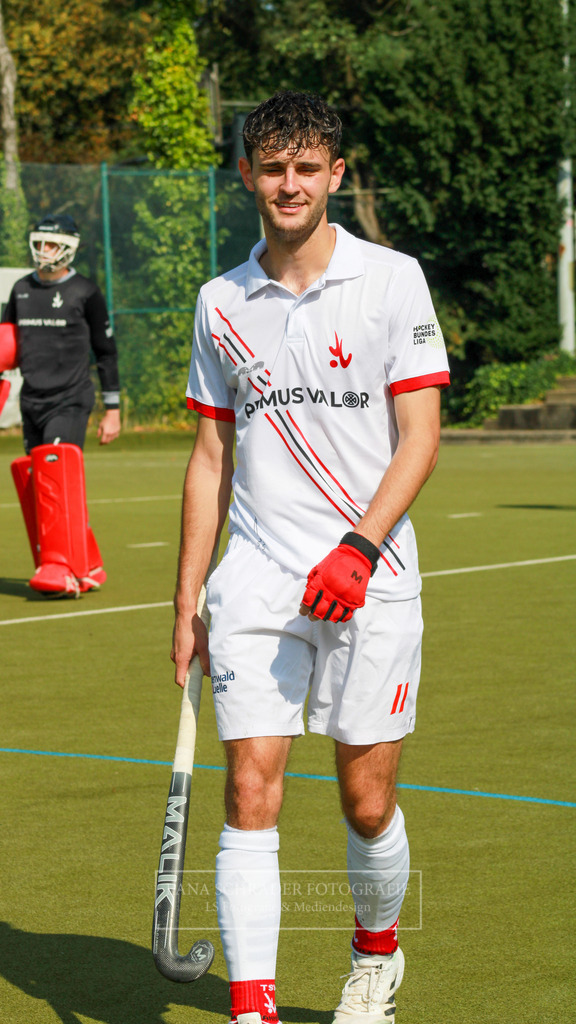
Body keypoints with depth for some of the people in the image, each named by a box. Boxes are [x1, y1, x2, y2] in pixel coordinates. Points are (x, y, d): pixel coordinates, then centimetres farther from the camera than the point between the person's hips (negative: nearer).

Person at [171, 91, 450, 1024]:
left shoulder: (392, 280, -1)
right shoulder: (221, 302, 9)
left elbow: (421, 437, -6)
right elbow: (211, 457, 14)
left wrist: (359, 546, -19)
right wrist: (185, 604, 11)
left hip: (369, 584, -2)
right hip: (255, 584, 2)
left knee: (368, 803, 4)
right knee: (250, 796, -6)